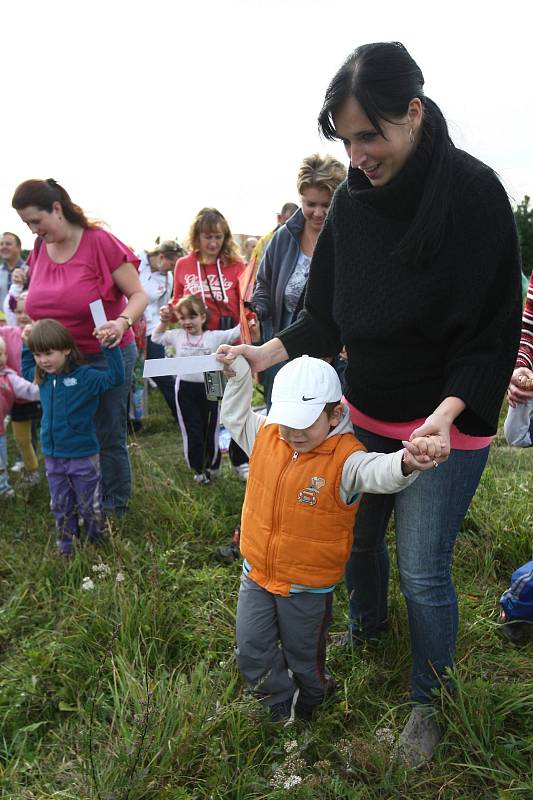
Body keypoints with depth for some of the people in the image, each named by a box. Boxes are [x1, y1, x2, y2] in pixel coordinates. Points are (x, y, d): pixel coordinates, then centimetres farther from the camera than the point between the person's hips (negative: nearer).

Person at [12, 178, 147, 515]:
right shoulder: (39, 251, 5)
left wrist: (122, 322, -31)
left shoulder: (100, 243, -14)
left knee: (109, 437, 4)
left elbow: (139, 295, -14)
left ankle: (116, 507, 22)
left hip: (106, 355, -5)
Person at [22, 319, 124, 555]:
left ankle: (97, 543, 31)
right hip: (53, 456, 5)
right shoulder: (42, 377, 2)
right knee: (60, 507, 18)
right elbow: (26, 370, 25)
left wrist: (109, 347, -35)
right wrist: (25, 344, 15)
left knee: (90, 506, 11)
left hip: (83, 456, -5)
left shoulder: (85, 376, -17)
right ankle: (66, 547, 34)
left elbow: (116, 377, -27)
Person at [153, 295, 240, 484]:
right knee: (191, 430, 7)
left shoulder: (214, 337, -5)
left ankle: (212, 465, 29)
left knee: (210, 429, 10)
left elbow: (236, 333, -3)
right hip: (185, 388, 1)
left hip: (208, 388, -1)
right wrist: (163, 322, 9)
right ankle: (198, 468, 21)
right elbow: (156, 338, 19)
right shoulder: (176, 336, 3)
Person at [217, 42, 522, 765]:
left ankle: (428, 701, 28)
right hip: (365, 413, 6)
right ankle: (367, 628, 50)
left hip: (448, 422, -5)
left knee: (422, 570, 2)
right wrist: (266, 354, -9)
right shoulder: (351, 202, -2)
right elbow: (327, 317, 4)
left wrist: (447, 413, -28)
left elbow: (493, 326, -17)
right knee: (354, 535, 19)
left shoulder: (474, 192, -17)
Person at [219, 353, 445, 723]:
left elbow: (378, 472, -44)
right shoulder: (267, 434, -8)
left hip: (307, 584, -4)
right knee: (251, 649, 15)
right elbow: (236, 416, 9)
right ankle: (283, 707, 41)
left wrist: (406, 461, -67)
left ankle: (309, 701, 52)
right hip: (257, 571, 5)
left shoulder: (344, 458, -25)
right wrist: (237, 373, -5)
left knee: (303, 654, 19)